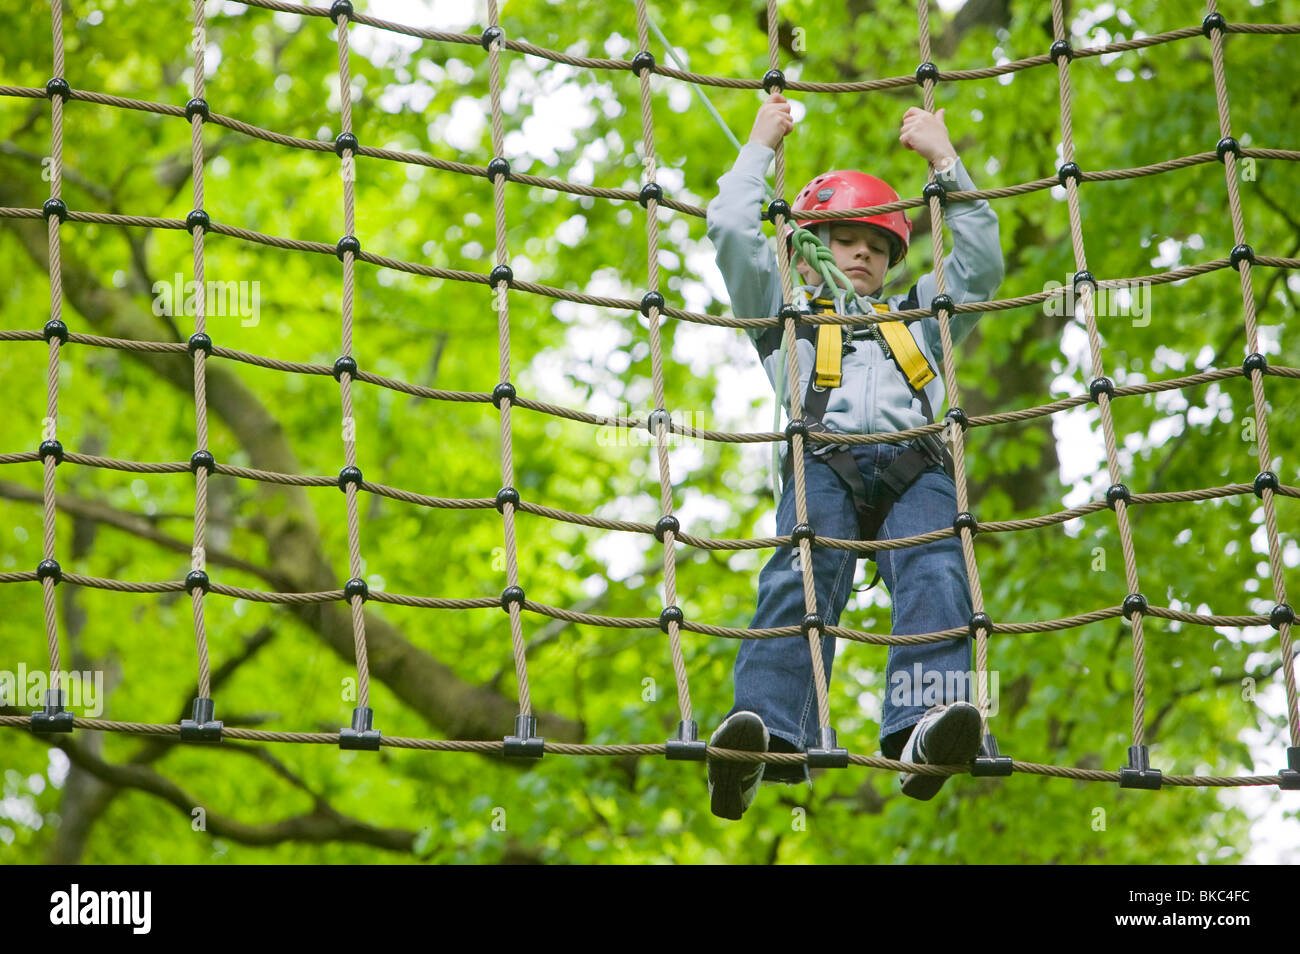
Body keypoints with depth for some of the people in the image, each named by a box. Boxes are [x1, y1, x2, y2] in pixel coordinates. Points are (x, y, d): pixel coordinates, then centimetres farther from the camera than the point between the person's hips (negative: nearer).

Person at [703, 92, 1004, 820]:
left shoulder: (917, 316, 42)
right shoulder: (785, 310, 34)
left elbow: (982, 262, 33)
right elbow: (732, 230, 22)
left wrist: (945, 159, 35)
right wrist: (762, 144, 33)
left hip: (916, 466, 2)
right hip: (823, 461, -2)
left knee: (936, 576, -30)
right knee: (801, 580, -31)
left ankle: (926, 732, -54)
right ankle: (766, 739, -53)